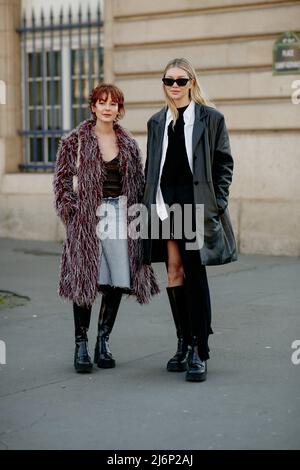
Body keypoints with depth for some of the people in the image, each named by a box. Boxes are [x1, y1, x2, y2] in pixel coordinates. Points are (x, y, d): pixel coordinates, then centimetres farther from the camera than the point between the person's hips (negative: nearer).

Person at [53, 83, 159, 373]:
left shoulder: (128, 144, 12)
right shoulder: (75, 141, 2)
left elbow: (138, 184, 15)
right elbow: (62, 180, 2)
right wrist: (71, 212, -8)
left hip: (121, 216, 3)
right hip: (87, 218, -3)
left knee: (118, 282, 2)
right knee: (86, 282, -4)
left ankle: (103, 341, 17)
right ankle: (81, 344, 8)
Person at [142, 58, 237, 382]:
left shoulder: (211, 118, 2)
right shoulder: (157, 122, 14)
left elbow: (224, 162, 2)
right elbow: (151, 167, 16)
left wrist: (217, 203, -6)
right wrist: (151, 204, 7)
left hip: (197, 203, -4)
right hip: (166, 203, 4)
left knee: (195, 275, -4)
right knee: (175, 274, 6)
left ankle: (199, 352, 2)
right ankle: (184, 343, 19)